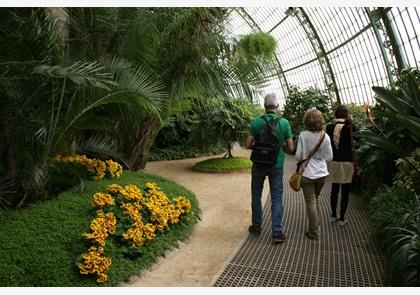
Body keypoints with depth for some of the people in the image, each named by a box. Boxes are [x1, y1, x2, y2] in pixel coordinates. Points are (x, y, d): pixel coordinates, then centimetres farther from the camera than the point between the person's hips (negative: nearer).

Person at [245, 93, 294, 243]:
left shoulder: (256, 122, -8)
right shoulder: (284, 123, -7)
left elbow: (248, 145, -7)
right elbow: (290, 147, -3)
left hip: (259, 164, 0)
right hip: (276, 165, 0)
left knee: (256, 195, 15)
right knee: (277, 198, 6)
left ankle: (256, 227, 25)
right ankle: (277, 232, 4)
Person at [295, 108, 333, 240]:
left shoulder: (303, 135, -13)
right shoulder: (325, 136, -6)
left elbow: (298, 156, -11)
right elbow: (329, 157, -1)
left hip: (307, 173, -3)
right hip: (322, 173, 3)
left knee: (310, 202, 5)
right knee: (316, 197, 25)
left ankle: (314, 232, 13)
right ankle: (317, 222, 33)